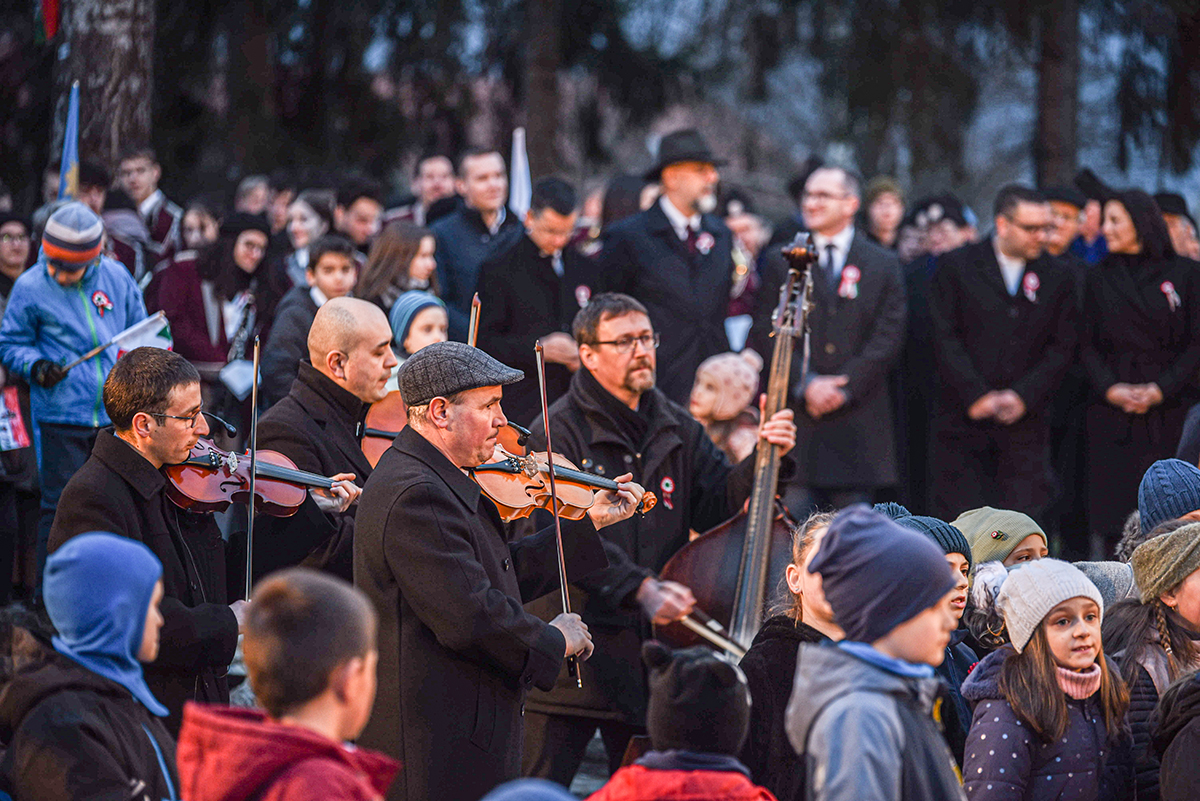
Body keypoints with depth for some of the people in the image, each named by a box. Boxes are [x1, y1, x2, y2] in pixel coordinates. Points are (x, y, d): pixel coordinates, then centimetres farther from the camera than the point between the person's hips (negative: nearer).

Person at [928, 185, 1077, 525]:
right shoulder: (956, 267, 2)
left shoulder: (1056, 278, 10)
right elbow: (945, 339, -3)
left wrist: (1023, 397, -8)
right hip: (963, 418, -2)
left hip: (1026, 420, 2)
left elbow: (1062, 348, 6)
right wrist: (978, 396, -11)